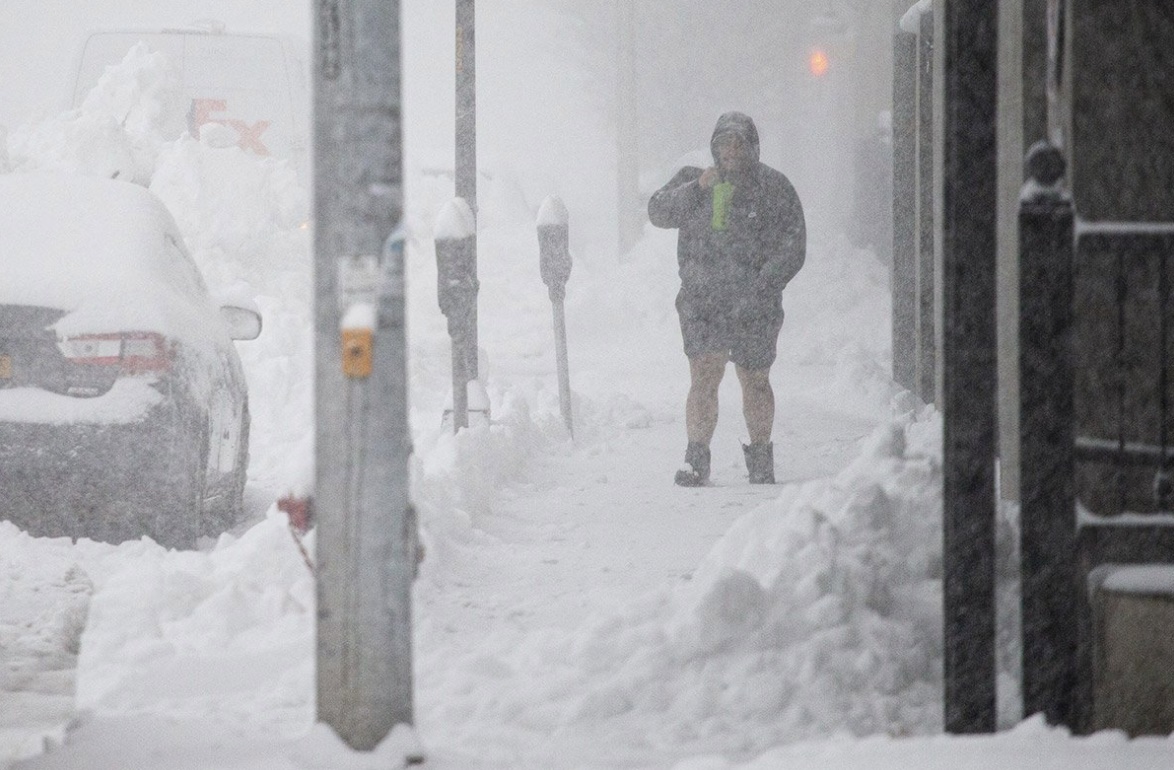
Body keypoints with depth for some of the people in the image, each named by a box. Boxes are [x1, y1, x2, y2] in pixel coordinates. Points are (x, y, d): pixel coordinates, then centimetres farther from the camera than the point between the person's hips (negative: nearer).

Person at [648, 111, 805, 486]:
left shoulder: (774, 188, 0)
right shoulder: (693, 180, 11)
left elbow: (792, 249, -4)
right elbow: (658, 212, 1)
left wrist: (760, 290, -15)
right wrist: (696, 189, -14)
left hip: (755, 305, -1)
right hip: (701, 302, 1)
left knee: (755, 381, 10)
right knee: (704, 377, -13)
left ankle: (761, 458, 26)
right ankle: (696, 459, -11)